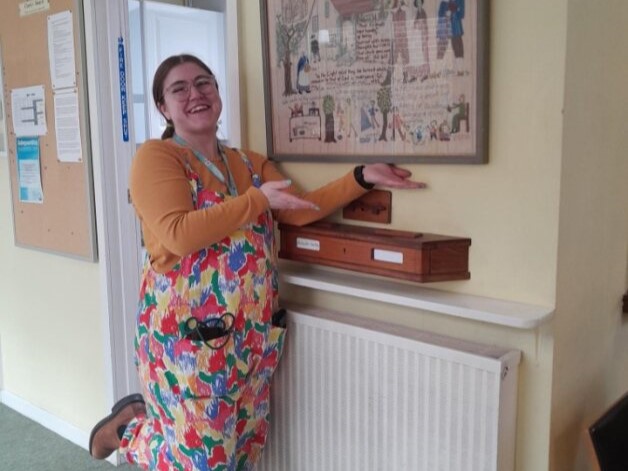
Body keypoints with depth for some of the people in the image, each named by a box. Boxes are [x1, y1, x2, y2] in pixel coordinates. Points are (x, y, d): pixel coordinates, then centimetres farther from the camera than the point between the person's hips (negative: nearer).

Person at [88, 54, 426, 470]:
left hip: (254, 331, 7)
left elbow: (301, 209, 1)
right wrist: (257, 199, -20)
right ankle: (127, 425, 31)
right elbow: (180, 234, -21)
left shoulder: (251, 164, 12)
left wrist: (362, 178, -8)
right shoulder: (156, 156, -7)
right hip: (189, 332, -6)